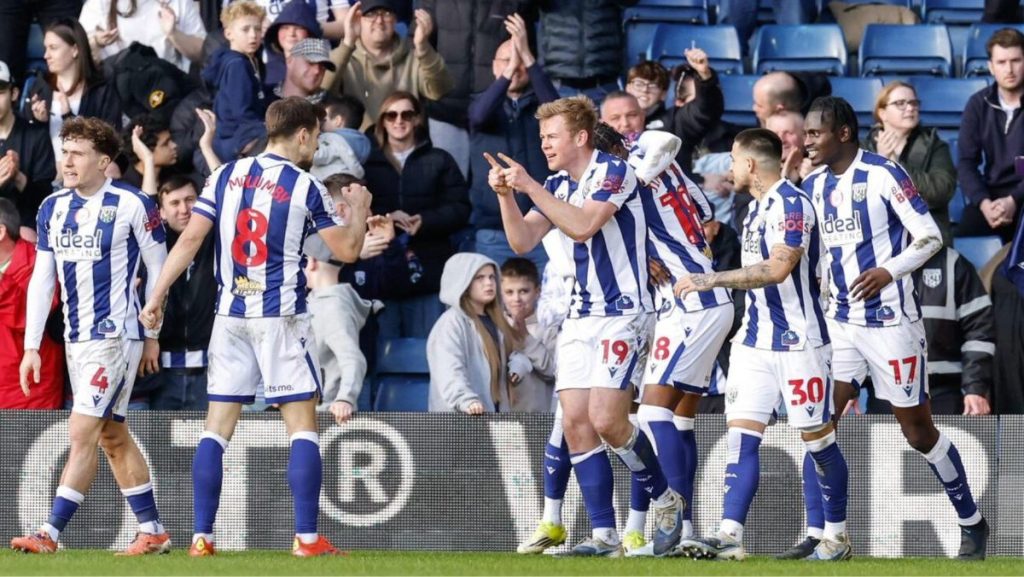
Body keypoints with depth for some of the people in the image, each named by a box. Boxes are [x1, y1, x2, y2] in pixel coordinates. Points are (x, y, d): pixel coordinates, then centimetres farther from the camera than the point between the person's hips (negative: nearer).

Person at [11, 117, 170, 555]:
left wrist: (152, 335, 2)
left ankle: (50, 534, -14)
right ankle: (153, 531, 20)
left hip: (115, 334, -7)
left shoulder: (132, 205, -10)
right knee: (113, 436, 11)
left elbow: (159, 269, -2)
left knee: (82, 432, -12)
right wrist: (31, 346, 6)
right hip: (76, 336, 7)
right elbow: (41, 279, 10)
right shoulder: (53, 208, 8)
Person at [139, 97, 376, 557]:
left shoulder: (225, 176, 6)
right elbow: (348, 249, 1)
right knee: (302, 425, 1)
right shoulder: (305, 187, -4)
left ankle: (202, 536, 2)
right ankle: (307, 538, -4)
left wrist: (156, 298, 2)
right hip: (280, 316, -4)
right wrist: (359, 208, 20)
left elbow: (190, 239, 0)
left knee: (217, 427, 6)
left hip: (230, 313, 4)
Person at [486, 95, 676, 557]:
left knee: (605, 420, -16)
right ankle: (604, 535, -1)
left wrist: (530, 187, -23)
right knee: (576, 423, -3)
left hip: (622, 313, -7)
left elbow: (583, 225, -24)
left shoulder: (613, 172, -10)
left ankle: (666, 499, 7)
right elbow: (523, 241, 6)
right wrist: (506, 194, -8)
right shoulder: (555, 185, 13)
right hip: (579, 318, 7)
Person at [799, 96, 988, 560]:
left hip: (891, 322, -6)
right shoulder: (814, 187, 8)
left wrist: (889, 272, -24)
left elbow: (931, 237, -12)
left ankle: (971, 523, 21)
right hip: (840, 323, 6)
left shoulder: (884, 176, -12)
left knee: (918, 431, 3)